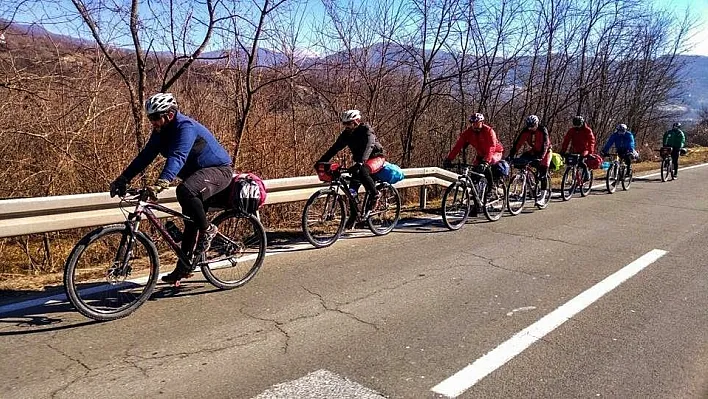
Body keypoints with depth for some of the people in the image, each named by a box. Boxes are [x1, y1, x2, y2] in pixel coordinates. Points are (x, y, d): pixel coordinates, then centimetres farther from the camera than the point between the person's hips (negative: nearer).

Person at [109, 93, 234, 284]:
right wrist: (123, 179, -10)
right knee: (190, 222, 10)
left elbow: (177, 157, -40)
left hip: (219, 170, -9)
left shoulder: (186, 127, -25)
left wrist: (161, 183, -53)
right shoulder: (160, 131, 1)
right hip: (198, 173, 9)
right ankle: (184, 267, 20)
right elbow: (145, 156, -1)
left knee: (185, 190, -37)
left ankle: (207, 229, -17)